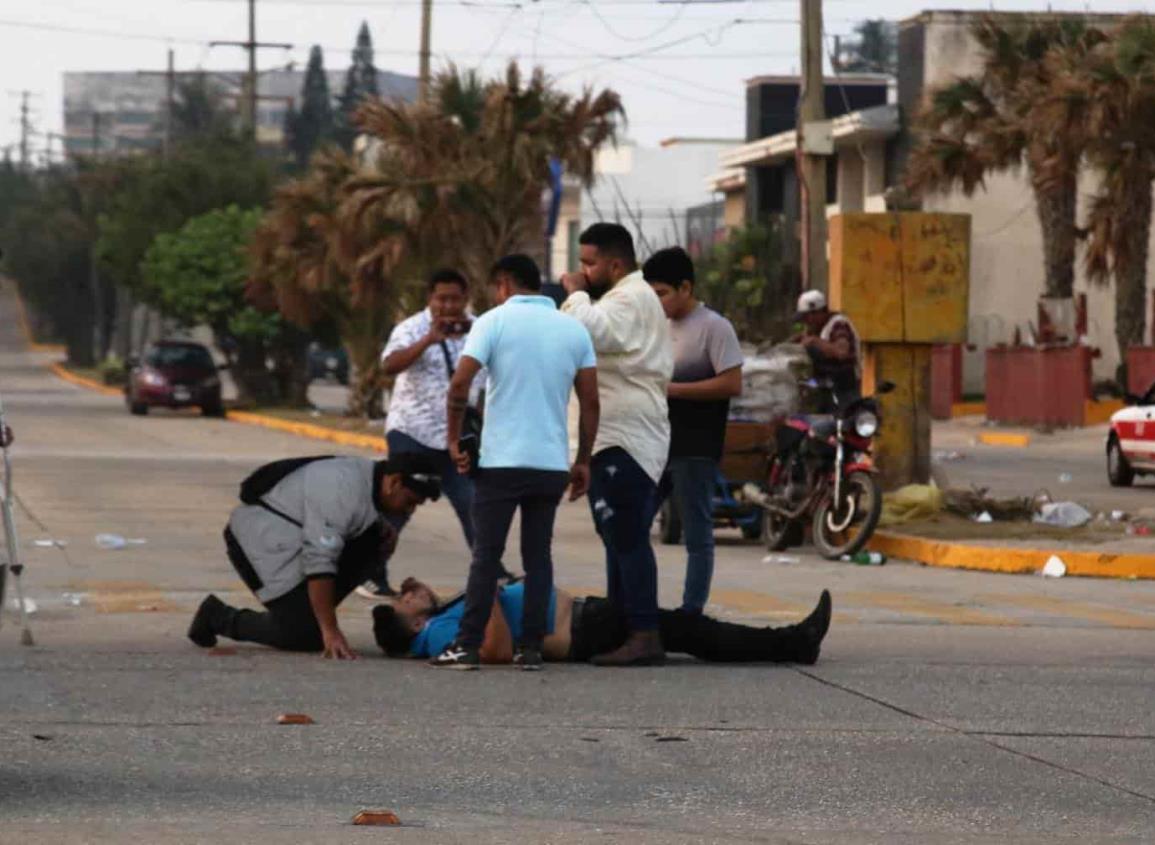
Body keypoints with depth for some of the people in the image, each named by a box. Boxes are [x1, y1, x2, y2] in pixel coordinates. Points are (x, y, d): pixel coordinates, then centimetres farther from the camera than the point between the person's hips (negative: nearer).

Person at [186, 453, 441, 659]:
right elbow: (319, 564, -31)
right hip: (262, 541, -10)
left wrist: (385, 529, -2)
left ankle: (311, 610, 4)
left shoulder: (370, 475, 2)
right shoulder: (342, 491, -28)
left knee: (377, 542, -4)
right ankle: (219, 618, 0)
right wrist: (330, 631, -30)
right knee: (306, 636, -17)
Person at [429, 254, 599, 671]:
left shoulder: (495, 321, -3)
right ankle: (530, 647, 5)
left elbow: (460, 385, -13)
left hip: (501, 460, -3)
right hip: (553, 462, 3)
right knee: (537, 556, 9)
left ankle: (468, 645, -1)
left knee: (486, 555, 1)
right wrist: (583, 461, 13)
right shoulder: (574, 329, 9)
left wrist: (454, 440, -2)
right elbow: (590, 402, 7)